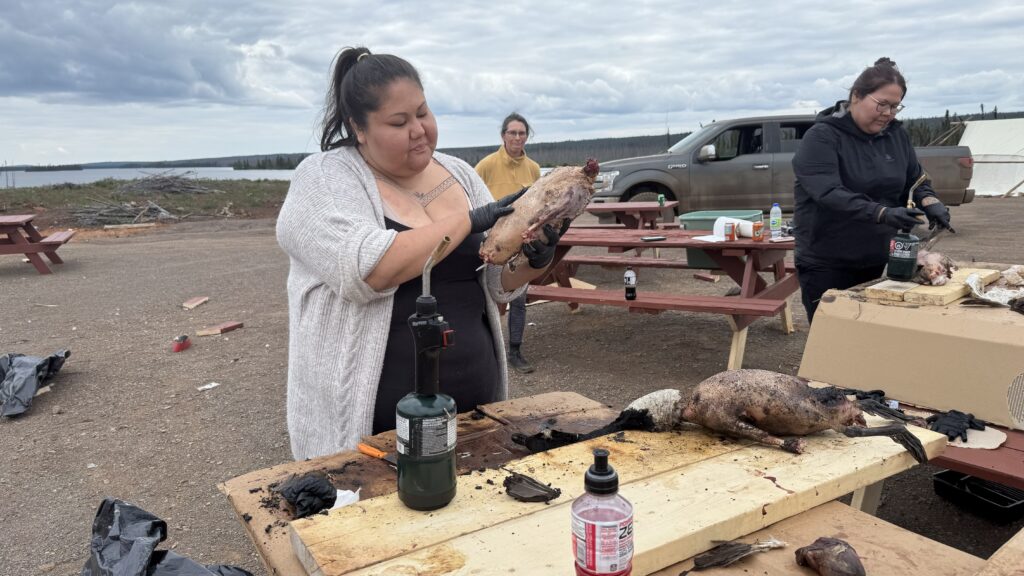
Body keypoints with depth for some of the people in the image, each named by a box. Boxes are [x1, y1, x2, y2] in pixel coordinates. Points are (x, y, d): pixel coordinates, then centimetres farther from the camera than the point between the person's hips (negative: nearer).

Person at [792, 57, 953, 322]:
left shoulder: (896, 134, 7)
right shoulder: (822, 137, -14)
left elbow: (915, 179, 14)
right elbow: (829, 194, -26)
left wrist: (929, 201, -9)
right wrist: (882, 213, -37)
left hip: (875, 261, 6)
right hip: (825, 265, -6)